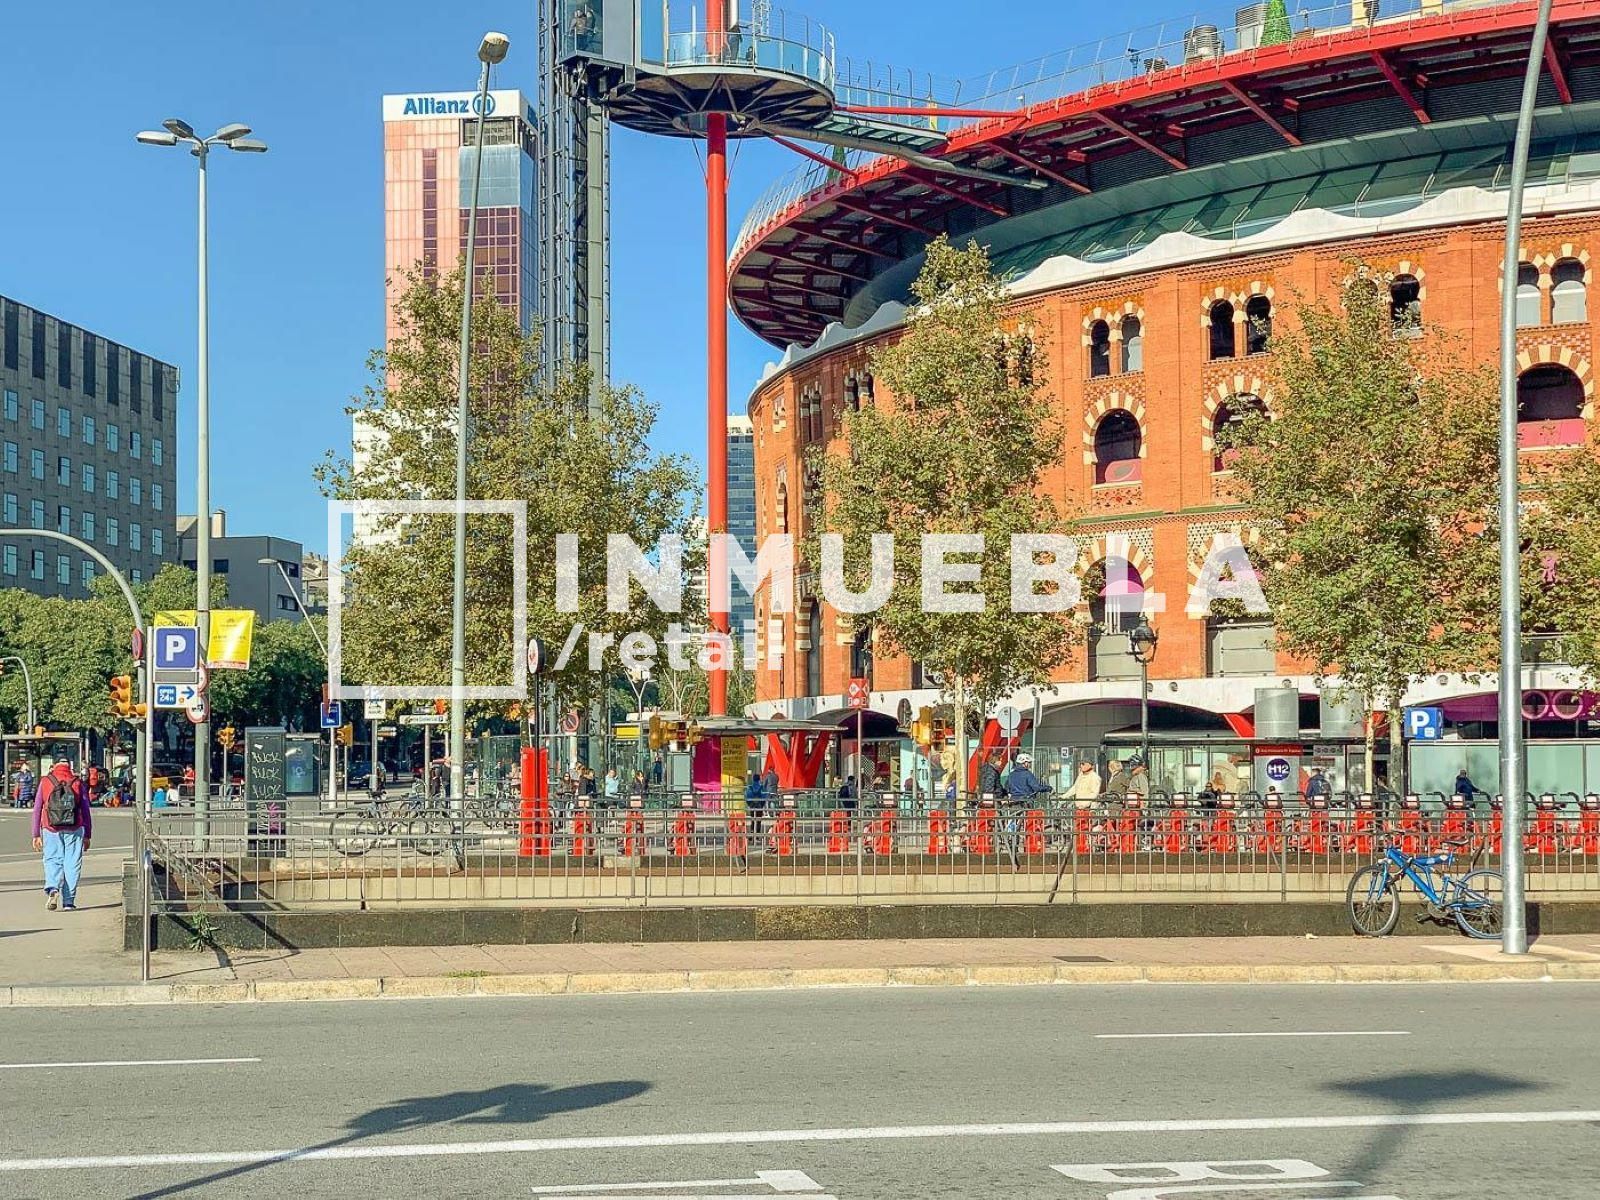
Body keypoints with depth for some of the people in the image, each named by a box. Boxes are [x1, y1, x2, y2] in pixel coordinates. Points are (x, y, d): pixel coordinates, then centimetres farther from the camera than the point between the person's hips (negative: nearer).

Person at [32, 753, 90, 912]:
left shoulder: (45, 782, 5)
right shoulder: (78, 783, 5)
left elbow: (37, 809, 5)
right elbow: (86, 810, 6)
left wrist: (36, 834, 9)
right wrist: (87, 836, 11)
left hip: (51, 830, 0)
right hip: (74, 831, 0)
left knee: (52, 861, 9)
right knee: (72, 864, 5)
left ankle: (52, 888, -16)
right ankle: (68, 901, 3)